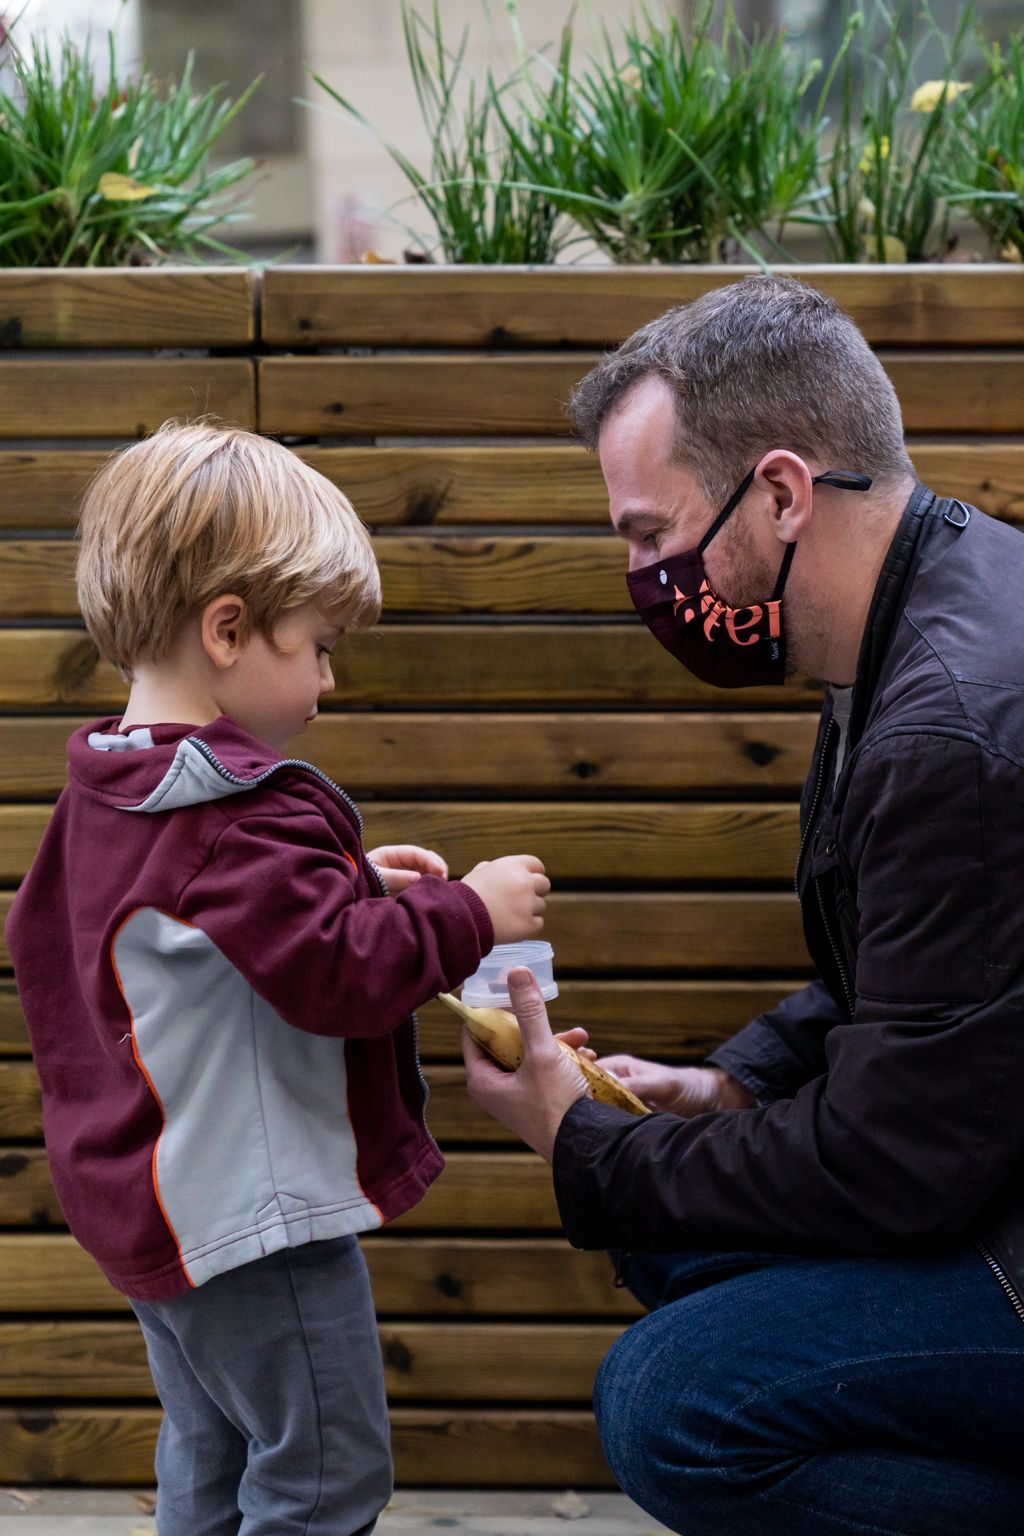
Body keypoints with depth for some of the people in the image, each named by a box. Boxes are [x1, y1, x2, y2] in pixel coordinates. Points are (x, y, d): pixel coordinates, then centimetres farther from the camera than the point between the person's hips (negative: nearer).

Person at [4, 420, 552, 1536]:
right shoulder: (241, 815, -25)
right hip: (253, 1214, -10)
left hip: (152, 1207, 10)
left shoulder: (106, 792, 8)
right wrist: (471, 913, -16)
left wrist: (352, 881, 12)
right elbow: (337, 971, -28)